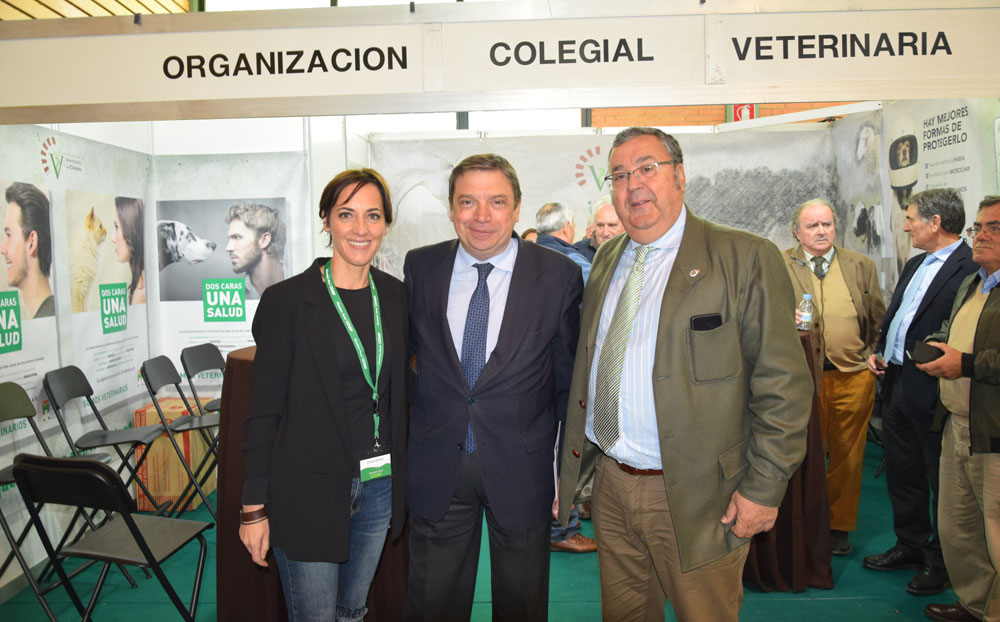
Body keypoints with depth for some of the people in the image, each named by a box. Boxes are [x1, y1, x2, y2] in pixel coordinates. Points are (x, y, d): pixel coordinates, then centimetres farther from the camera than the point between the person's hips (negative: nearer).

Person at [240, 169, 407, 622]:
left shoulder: (397, 297, 4)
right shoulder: (286, 301, -11)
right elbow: (263, 411, -8)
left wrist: (400, 475, 10)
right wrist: (254, 508, -8)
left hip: (377, 485, 5)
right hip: (308, 491, -4)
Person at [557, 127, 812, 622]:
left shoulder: (744, 258, -10)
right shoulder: (607, 260, 10)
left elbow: (784, 385, -11)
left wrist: (763, 488, -13)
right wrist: (572, 466, 16)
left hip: (694, 497, -5)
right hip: (610, 484, 6)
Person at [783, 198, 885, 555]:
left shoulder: (861, 266, 11)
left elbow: (878, 320, 14)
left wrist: (875, 357, 2)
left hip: (853, 376, 2)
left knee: (846, 455, 10)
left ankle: (839, 526, 25)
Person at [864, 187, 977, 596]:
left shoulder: (971, 269, -15)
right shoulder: (915, 265, 15)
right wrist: (879, 350, 9)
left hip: (933, 391, -9)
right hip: (896, 385, 9)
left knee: (942, 481, 7)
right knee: (902, 473, 19)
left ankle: (941, 561, 23)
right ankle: (911, 546, 35)